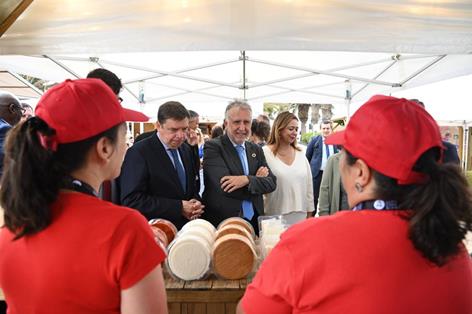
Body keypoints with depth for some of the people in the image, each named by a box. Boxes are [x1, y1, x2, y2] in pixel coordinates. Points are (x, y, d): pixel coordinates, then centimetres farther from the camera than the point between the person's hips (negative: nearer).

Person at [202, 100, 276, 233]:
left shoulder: (256, 149, 9)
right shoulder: (212, 147, -9)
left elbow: (271, 182, 1)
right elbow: (224, 186, -20)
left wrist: (247, 179, -18)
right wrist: (256, 179, -9)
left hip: (254, 221, 5)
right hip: (221, 223, -5)